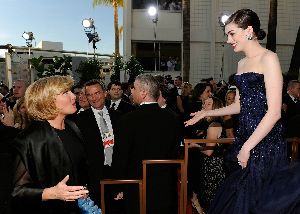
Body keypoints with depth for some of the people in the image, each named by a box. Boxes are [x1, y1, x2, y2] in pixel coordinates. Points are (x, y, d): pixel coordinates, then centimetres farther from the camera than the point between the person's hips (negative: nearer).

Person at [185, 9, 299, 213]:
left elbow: (274, 112, -16)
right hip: (245, 138, 7)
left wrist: (247, 147, -16)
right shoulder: (242, 63, 15)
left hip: (265, 143, -7)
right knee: (234, 197, 9)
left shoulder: (268, 58, -9)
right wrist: (206, 113, 16)